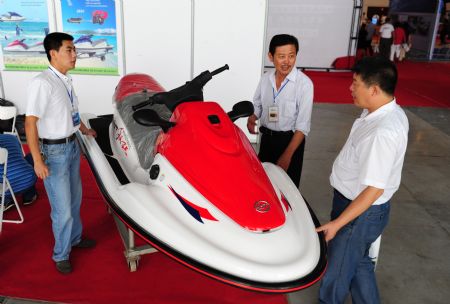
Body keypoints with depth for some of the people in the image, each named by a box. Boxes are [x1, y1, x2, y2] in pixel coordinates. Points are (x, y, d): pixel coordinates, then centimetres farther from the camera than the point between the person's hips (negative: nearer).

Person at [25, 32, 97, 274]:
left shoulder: (66, 81, 3)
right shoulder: (42, 83, -21)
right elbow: (30, 122, -22)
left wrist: (85, 131, 32)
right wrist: (37, 161, -23)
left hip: (72, 146, 8)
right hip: (53, 151, -8)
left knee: (75, 198, 21)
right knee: (63, 209, 2)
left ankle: (75, 238, 42)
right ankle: (61, 255, 23)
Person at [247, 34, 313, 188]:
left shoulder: (304, 84, -18)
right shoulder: (265, 78, -1)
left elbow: (303, 125, -18)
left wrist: (288, 155, -23)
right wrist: (252, 118, -10)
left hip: (290, 140, -5)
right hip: (266, 138, 5)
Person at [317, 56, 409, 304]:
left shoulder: (383, 132, -32)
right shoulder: (387, 112, -1)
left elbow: (374, 189, -28)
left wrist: (337, 223, -23)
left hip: (361, 211, -9)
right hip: (355, 200, 9)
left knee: (337, 272, 12)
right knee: (359, 263, 26)